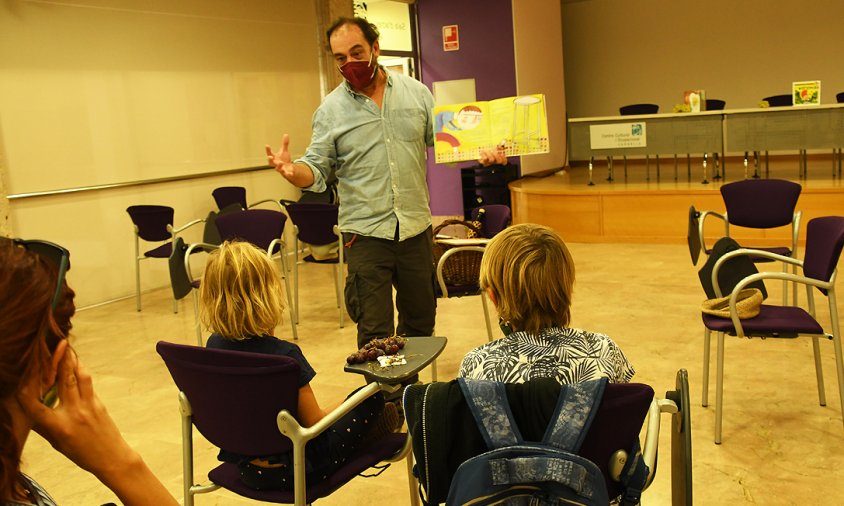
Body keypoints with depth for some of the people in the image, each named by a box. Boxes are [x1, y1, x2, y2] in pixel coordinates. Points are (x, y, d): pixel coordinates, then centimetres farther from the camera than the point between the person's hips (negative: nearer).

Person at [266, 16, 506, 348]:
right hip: (365, 233, -2)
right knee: (374, 334, 0)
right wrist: (291, 170, -24)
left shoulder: (415, 92, 4)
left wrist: (479, 152, -11)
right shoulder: (331, 110, -1)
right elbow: (316, 171, -2)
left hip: (416, 228, 3)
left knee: (420, 320, 17)